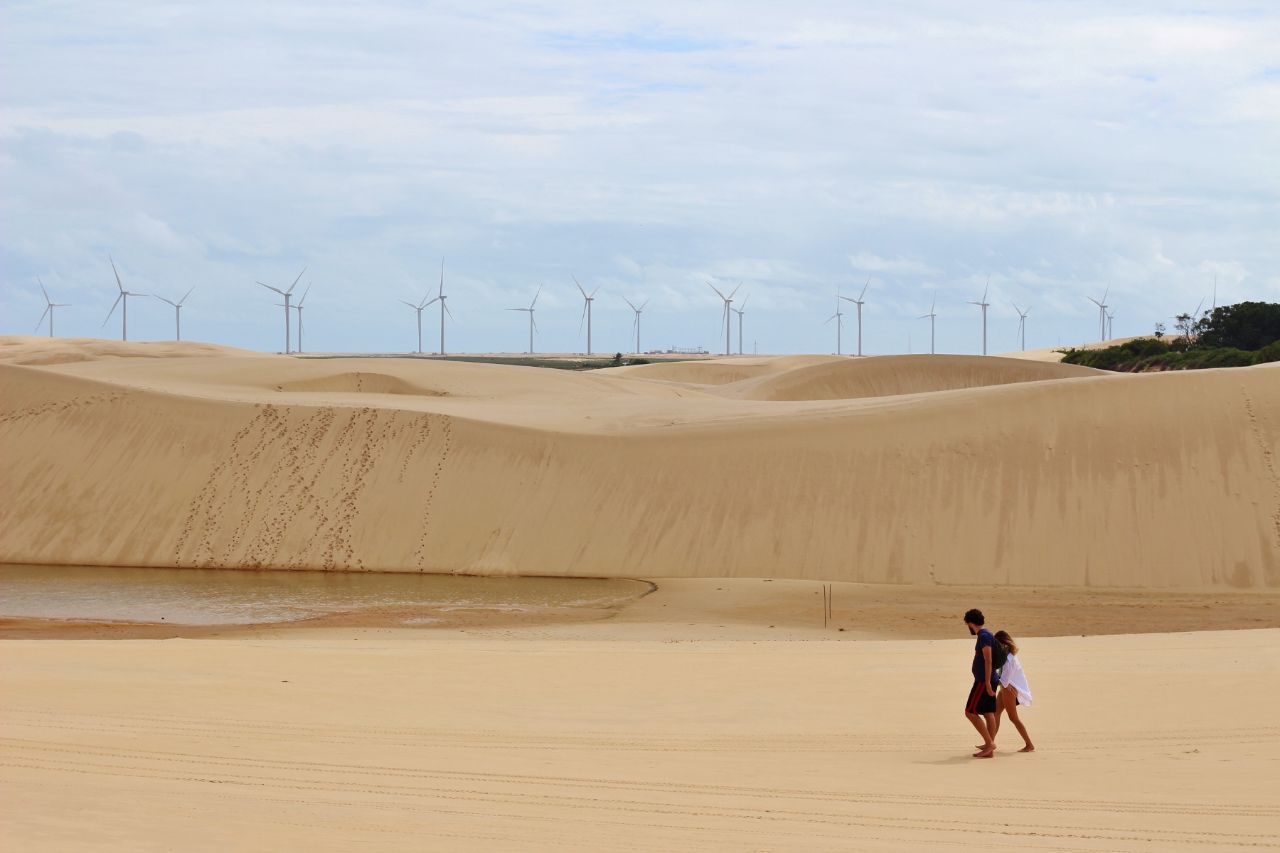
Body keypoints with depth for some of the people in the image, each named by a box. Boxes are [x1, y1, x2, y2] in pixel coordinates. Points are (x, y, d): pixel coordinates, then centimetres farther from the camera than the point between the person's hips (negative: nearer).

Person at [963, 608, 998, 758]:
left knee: (970, 712, -9)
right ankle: (989, 748, 8)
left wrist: (987, 683, -24)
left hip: (983, 681, -10)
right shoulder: (986, 635, 15)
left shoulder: (984, 636, -14)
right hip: (986, 681, 10)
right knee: (988, 713, 8)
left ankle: (989, 743, -11)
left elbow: (988, 660, -21)